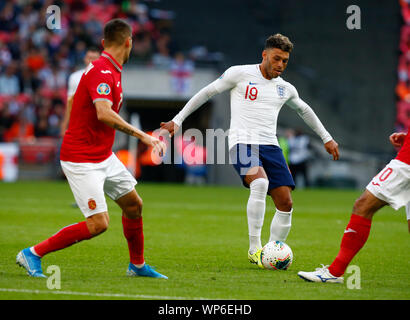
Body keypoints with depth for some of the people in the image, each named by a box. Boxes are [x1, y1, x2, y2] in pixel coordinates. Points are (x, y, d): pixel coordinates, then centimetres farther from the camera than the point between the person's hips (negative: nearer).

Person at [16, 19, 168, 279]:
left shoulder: (111, 71, 10)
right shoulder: (102, 71, -21)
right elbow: (104, 114, -35)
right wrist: (141, 135, -33)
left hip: (104, 156, 10)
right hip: (81, 160, -10)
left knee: (133, 204, 15)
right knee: (98, 223, -14)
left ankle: (138, 265, 33)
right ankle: (33, 254, -5)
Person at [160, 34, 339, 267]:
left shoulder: (285, 89, 15)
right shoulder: (240, 74, 0)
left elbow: (303, 109, 35)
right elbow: (207, 93, 8)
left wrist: (327, 138, 37)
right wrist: (178, 120, 6)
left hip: (270, 146, 6)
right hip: (242, 143, -6)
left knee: (286, 204, -5)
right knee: (260, 183, -33)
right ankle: (254, 248, -26)